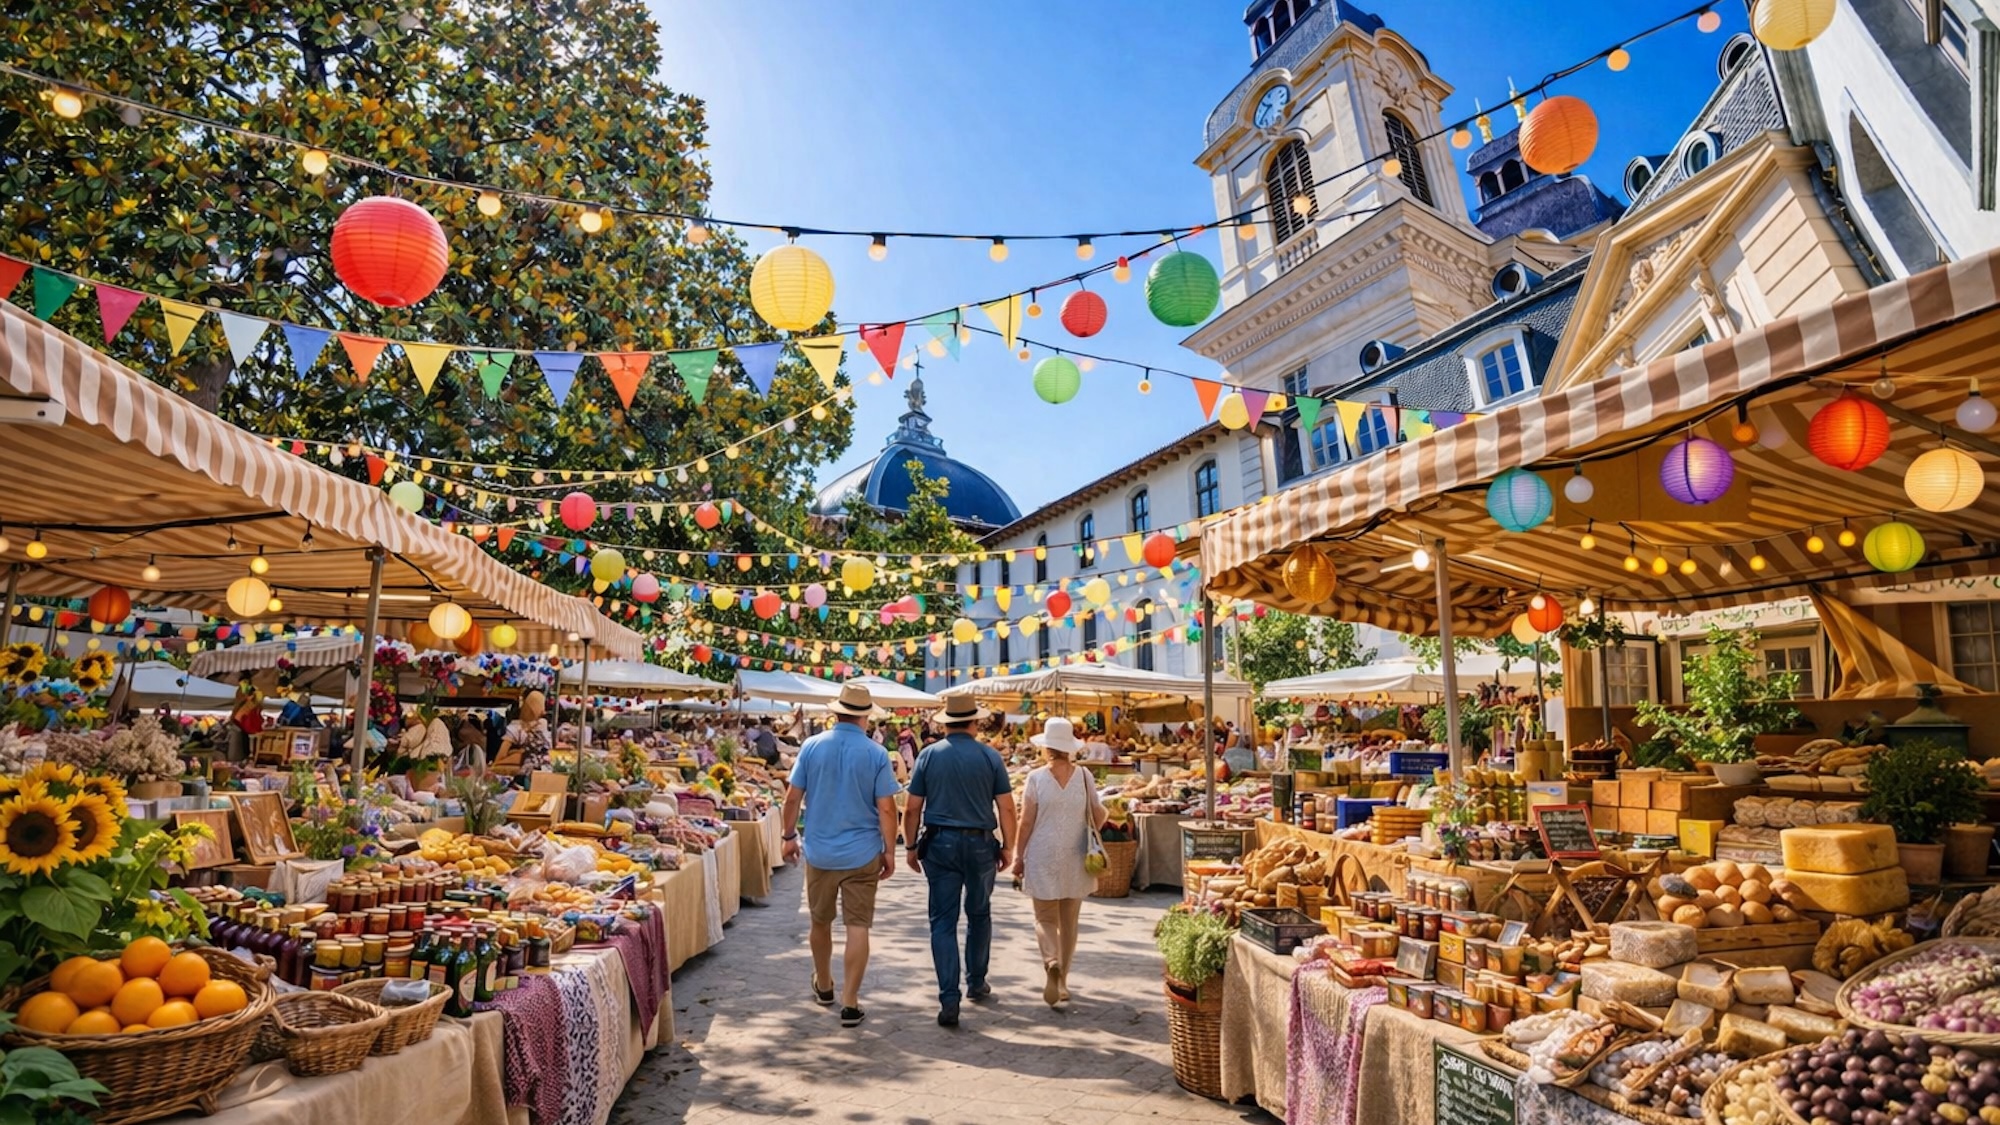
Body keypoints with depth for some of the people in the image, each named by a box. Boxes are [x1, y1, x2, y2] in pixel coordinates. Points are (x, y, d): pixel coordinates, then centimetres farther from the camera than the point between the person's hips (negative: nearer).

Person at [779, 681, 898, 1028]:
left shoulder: (812, 746, -4)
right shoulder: (876, 753, -10)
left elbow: (793, 797, -2)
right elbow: (886, 808, -10)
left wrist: (789, 836, 12)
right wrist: (889, 851, 1)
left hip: (820, 852, 3)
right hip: (862, 853, -2)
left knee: (821, 922, 20)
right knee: (858, 927, 4)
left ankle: (824, 987, 39)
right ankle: (849, 1004, 4)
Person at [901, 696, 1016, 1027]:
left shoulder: (929, 755, -2)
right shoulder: (990, 756, -3)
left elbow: (912, 808, -1)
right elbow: (1007, 808, -4)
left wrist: (910, 846, 9)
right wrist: (1007, 847, 7)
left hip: (940, 844, 0)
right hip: (980, 844, 1)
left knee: (943, 922, 4)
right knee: (979, 915, 20)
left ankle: (949, 1000, -2)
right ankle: (976, 982, 32)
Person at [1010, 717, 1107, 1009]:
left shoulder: (1036, 777, -9)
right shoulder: (1084, 776, -2)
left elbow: (1026, 822, -7)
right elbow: (1098, 817, 2)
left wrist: (1019, 855, 3)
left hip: (1044, 856, -2)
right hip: (1076, 858, 3)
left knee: (1045, 918, 7)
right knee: (1069, 921, 14)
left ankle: (1052, 962, -19)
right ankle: (1062, 982, 21)